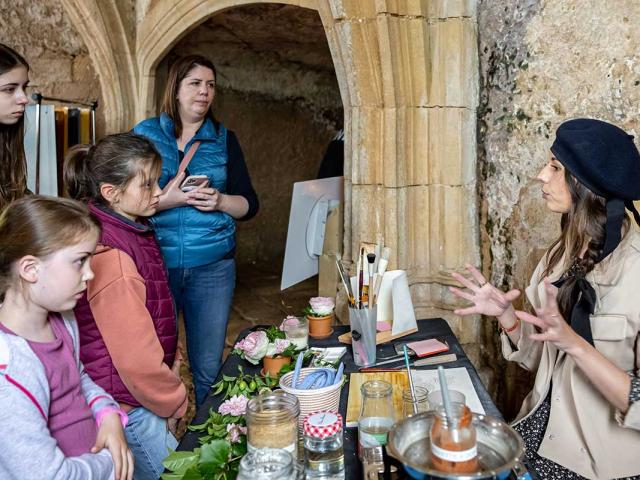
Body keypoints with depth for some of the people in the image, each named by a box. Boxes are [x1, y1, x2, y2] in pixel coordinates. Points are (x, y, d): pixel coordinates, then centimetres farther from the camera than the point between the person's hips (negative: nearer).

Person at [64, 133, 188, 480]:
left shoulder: (133, 231, 2)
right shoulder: (111, 256, -29)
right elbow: (134, 356, -25)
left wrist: (172, 358, 8)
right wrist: (175, 402, -10)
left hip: (142, 388, 9)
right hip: (126, 403, -9)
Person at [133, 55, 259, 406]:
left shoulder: (224, 140, 8)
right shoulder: (144, 134, 4)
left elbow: (250, 204, 8)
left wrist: (221, 201, -12)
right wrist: (164, 200, -17)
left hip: (212, 267, 1)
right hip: (155, 263, -1)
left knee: (207, 368, 9)